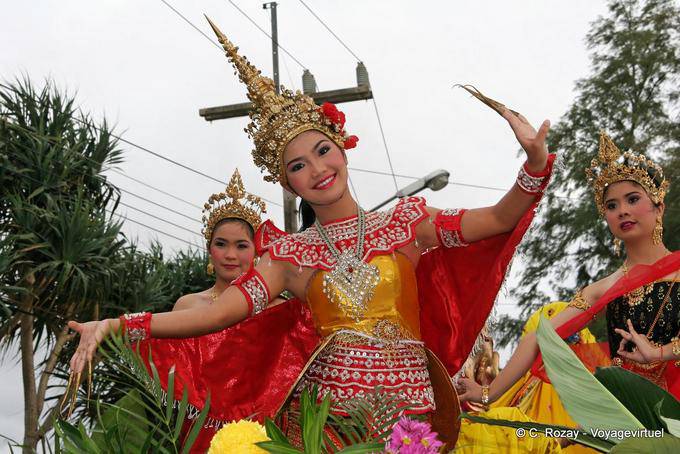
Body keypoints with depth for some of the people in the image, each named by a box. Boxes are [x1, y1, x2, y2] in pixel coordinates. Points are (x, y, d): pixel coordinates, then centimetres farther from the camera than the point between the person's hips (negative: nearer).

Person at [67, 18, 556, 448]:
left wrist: (535, 161, -20)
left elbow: (499, 220, -1)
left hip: (410, 409, 0)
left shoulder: (405, 224, 7)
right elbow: (216, 312, -4)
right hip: (323, 414, 0)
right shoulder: (289, 255, 6)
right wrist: (115, 325, -14)